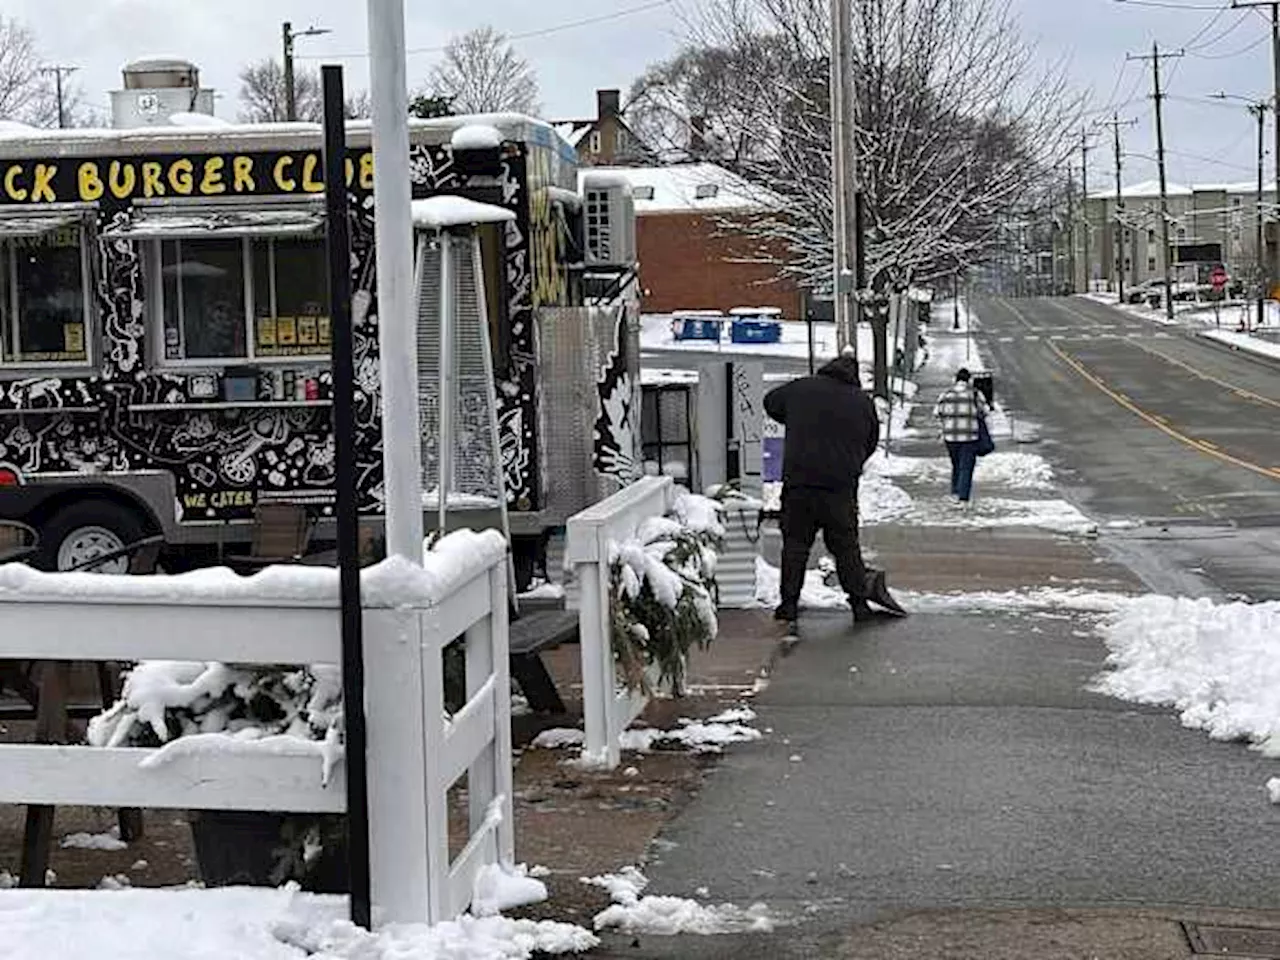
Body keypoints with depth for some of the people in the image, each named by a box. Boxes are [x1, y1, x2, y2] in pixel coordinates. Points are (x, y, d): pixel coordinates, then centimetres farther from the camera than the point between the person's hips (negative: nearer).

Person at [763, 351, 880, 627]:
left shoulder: (801, 388, 5)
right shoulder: (863, 402, 6)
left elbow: (770, 402, 22)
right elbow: (871, 443, 14)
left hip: (798, 482, 0)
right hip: (841, 486, 0)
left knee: (795, 543, 8)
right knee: (846, 545, 10)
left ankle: (789, 603, 8)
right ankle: (860, 599, 14)